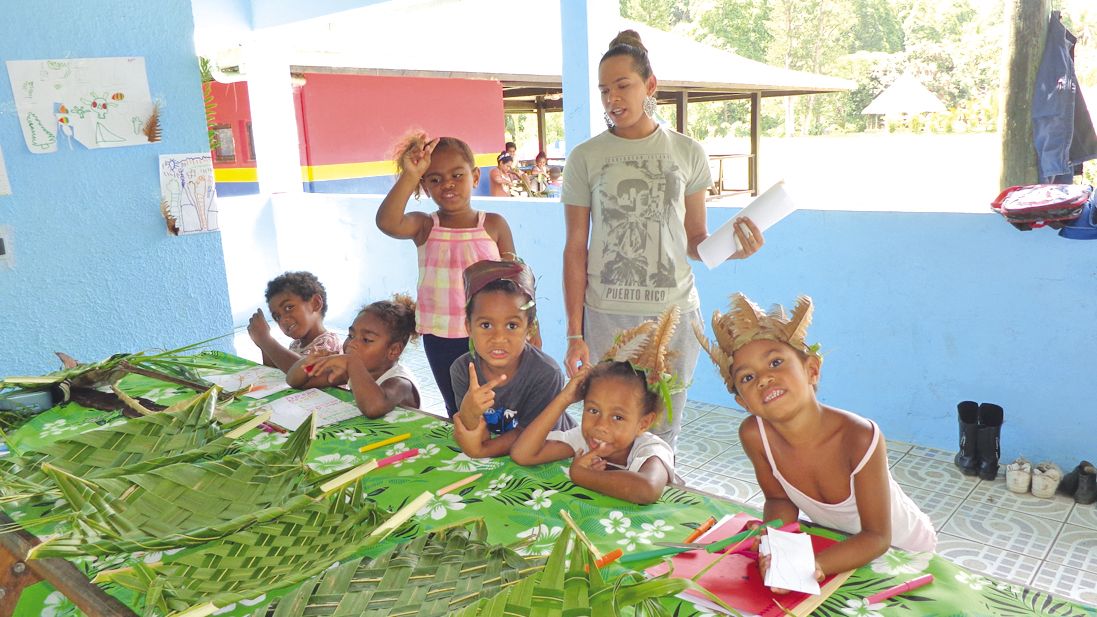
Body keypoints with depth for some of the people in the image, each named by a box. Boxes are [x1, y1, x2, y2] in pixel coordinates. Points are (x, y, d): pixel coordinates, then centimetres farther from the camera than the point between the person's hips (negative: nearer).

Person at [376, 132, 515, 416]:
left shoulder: (494, 225, -3)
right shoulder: (424, 227, -2)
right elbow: (387, 222, -24)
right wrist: (410, 175, -27)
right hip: (441, 339, 2)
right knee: (459, 411, 16)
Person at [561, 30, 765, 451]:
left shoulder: (687, 152, 5)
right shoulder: (585, 158, 1)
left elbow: (695, 239, 10)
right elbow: (575, 249, 1)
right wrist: (575, 333, -3)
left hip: (675, 311, 1)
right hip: (607, 316, -1)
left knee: (663, 433, 9)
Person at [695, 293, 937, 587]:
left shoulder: (859, 439, -35)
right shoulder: (754, 435, -24)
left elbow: (877, 537, -27)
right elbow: (779, 499, -6)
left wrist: (813, 566, -44)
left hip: (901, 549, -1)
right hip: (834, 542, 2)